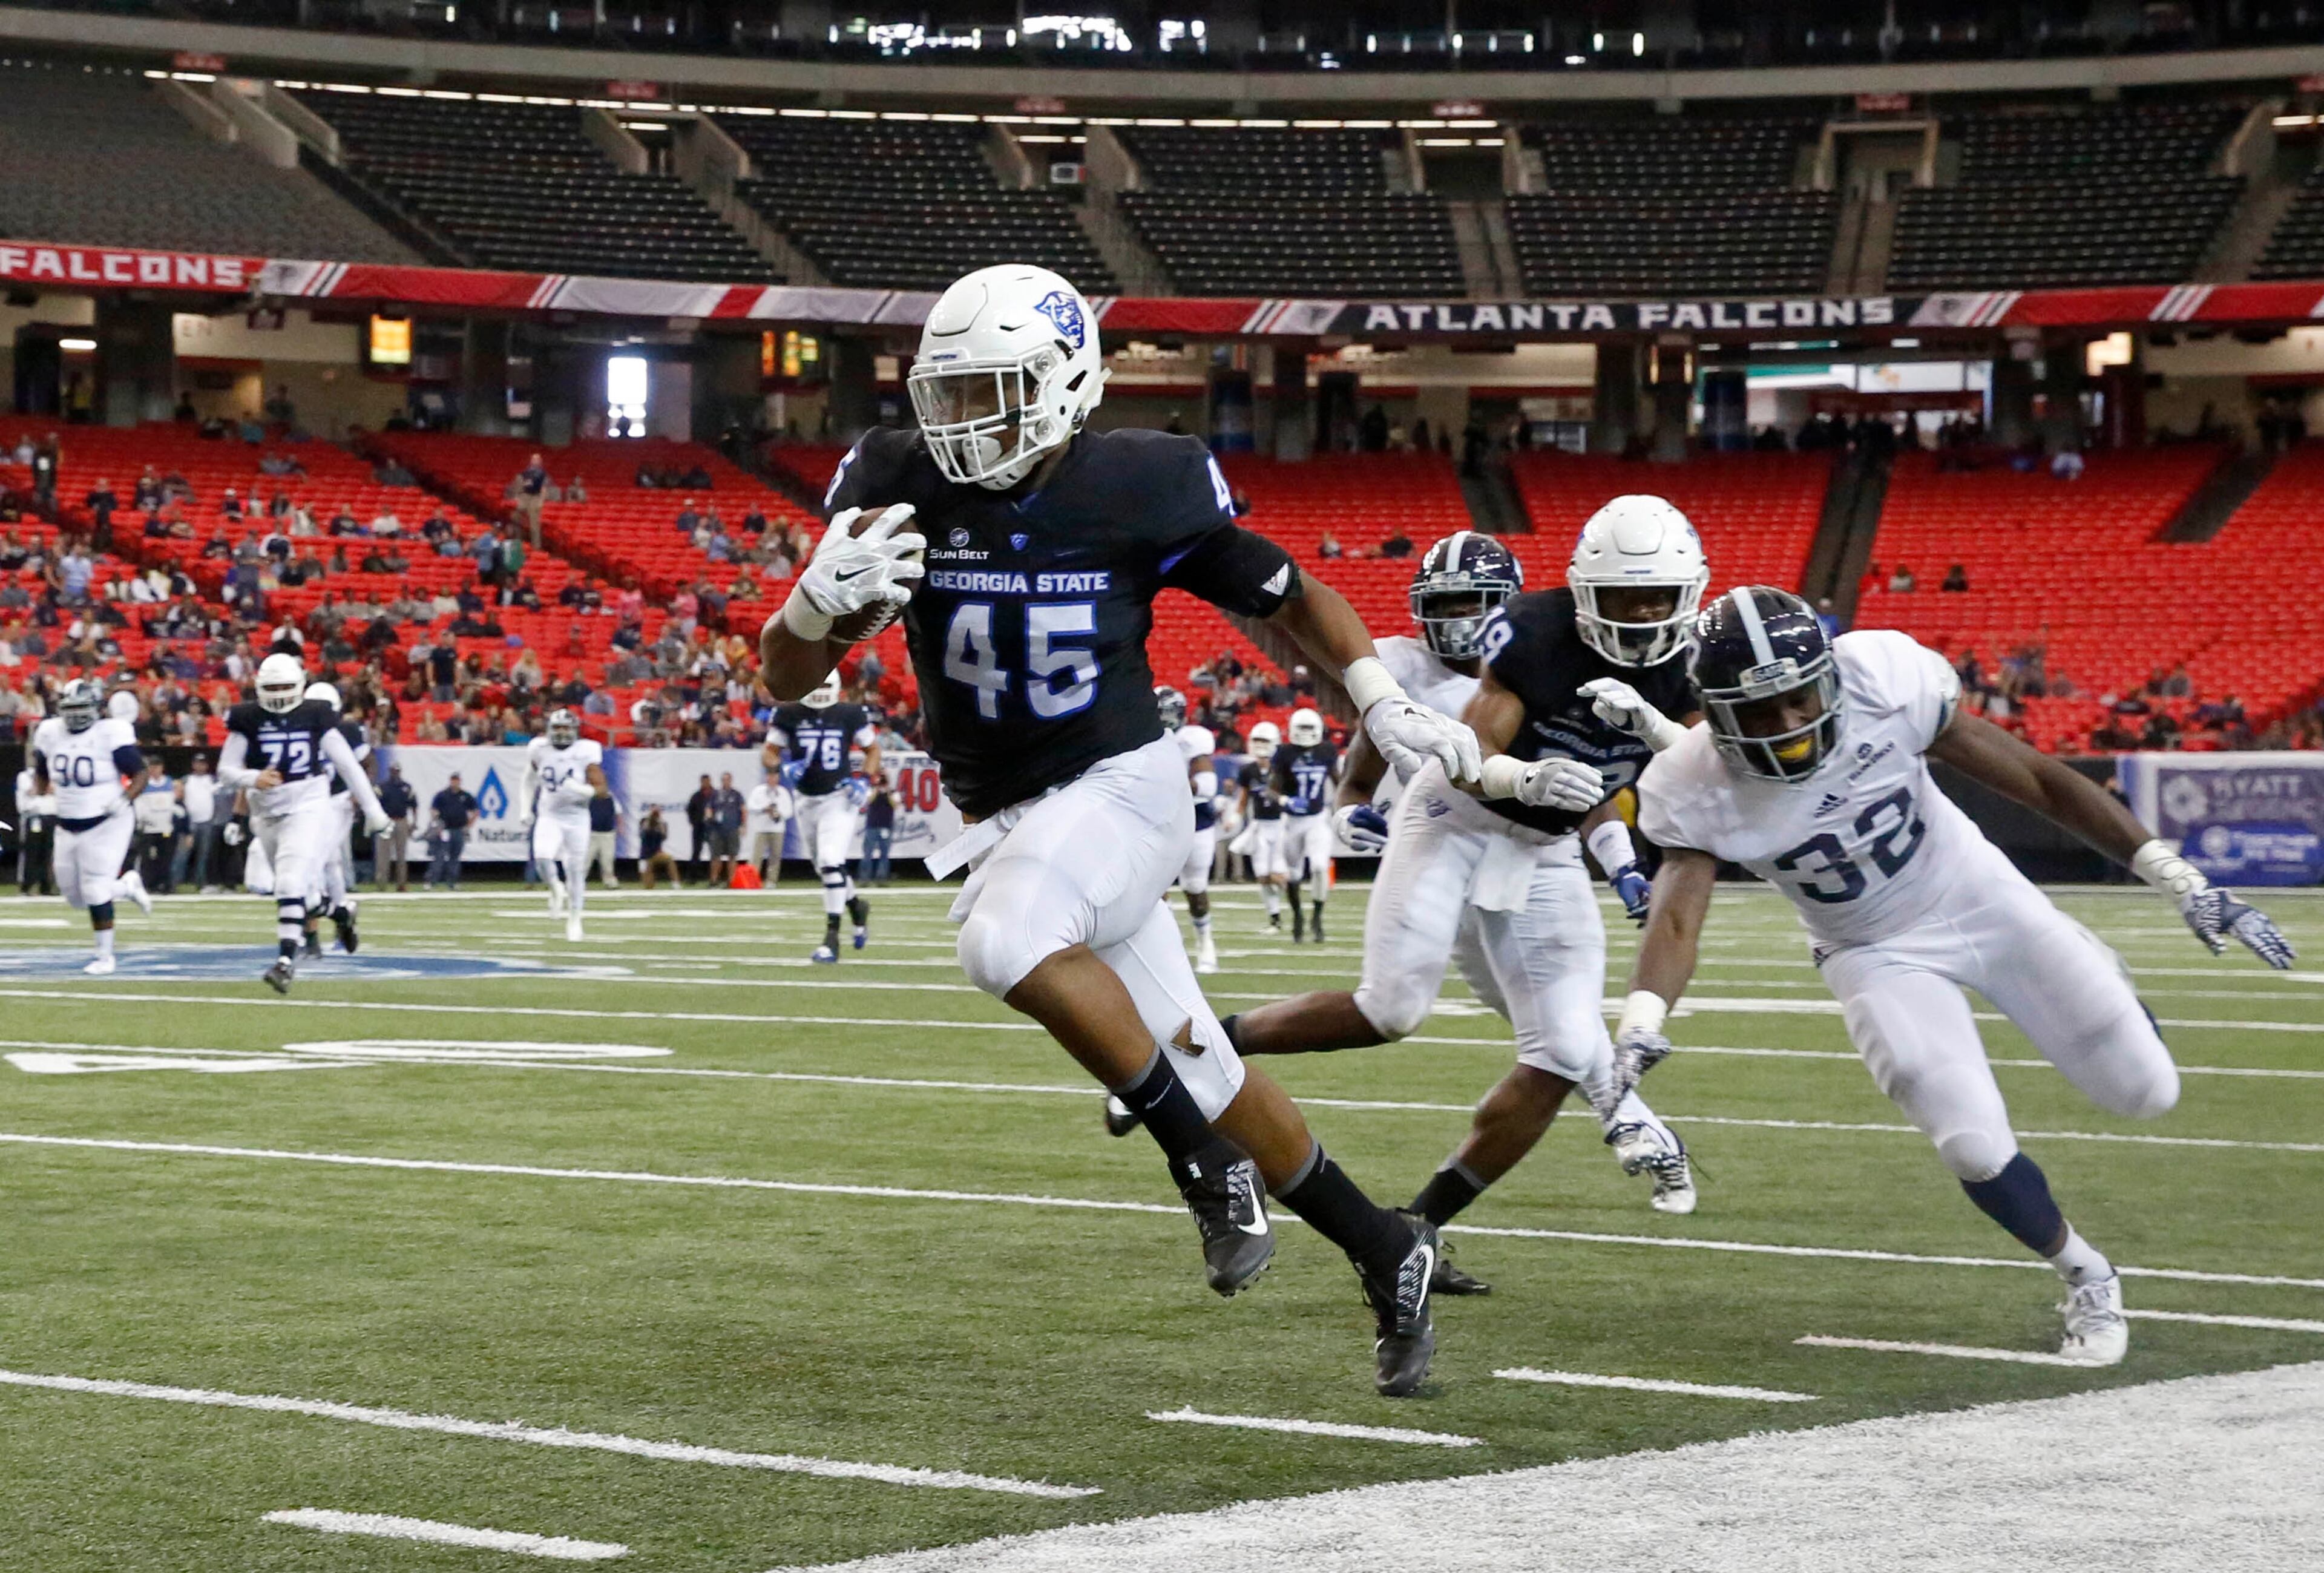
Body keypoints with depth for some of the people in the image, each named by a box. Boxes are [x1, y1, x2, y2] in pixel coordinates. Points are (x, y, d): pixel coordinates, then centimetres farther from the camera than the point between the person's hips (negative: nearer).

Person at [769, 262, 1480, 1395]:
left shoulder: (1138, 489, -12)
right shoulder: (901, 488, -6)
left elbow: (1284, 595, 3)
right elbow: (785, 679, -4)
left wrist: (1385, 709, -10)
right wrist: (822, 600, -26)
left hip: (1121, 788, -5)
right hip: (1008, 820, 5)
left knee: (1006, 943, -33)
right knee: (1201, 1072, 7)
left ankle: (1205, 1160, -16)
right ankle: (1383, 1253, 24)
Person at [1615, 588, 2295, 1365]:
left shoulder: (1884, 684, -29)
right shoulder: (1699, 790, -25)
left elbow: (2037, 779, -22)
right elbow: (1676, 921, -31)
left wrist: (2182, 881, -21)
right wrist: (1640, 1025, -53)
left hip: (1980, 894, 0)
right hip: (1879, 954, 0)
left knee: (2146, 1092, 0)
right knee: (1975, 1149, -15)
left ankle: (2096, 978, 36)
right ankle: (2086, 1280, 15)